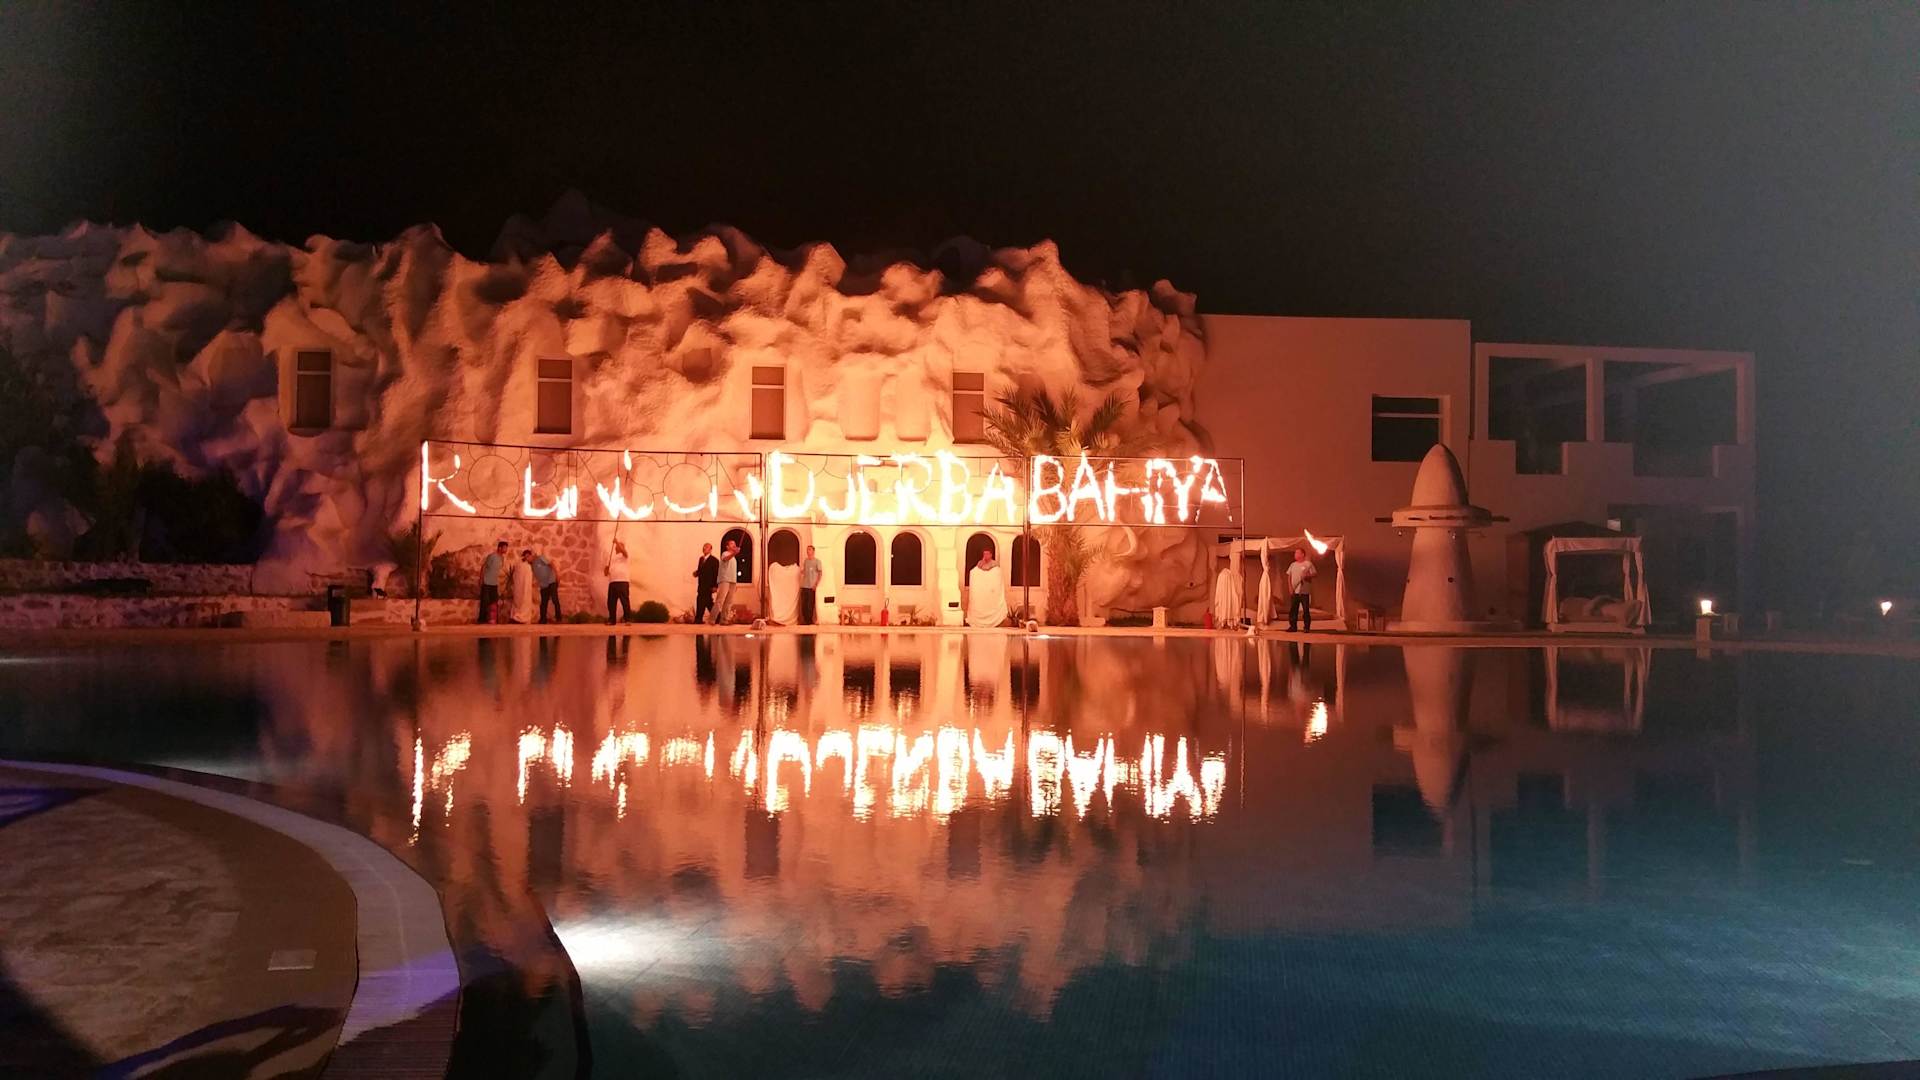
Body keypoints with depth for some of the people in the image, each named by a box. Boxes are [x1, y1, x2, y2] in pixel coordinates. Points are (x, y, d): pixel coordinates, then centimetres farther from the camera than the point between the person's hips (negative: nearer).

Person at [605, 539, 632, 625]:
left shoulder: (623, 555, 11)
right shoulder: (610, 557, 24)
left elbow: (624, 551, -13)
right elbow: (607, 568, 23)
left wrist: (617, 542, -21)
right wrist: (606, 571, 1)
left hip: (623, 581, -5)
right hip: (612, 581, 5)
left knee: (625, 601, -10)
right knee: (611, 602, 3)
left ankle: (627, 618, -8)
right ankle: (611, 619, 9)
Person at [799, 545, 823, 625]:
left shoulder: (817, 561, -3)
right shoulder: (805, 560, 15)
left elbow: (820, 573, -6)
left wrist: (816, 584, -12)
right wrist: (802, 572, 4)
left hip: (812, 586, -5)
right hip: (804, 585, 5)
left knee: (810, 604, -5)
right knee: (803, 604, 3)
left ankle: (810, 620, 2)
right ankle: (805, 620, 10)